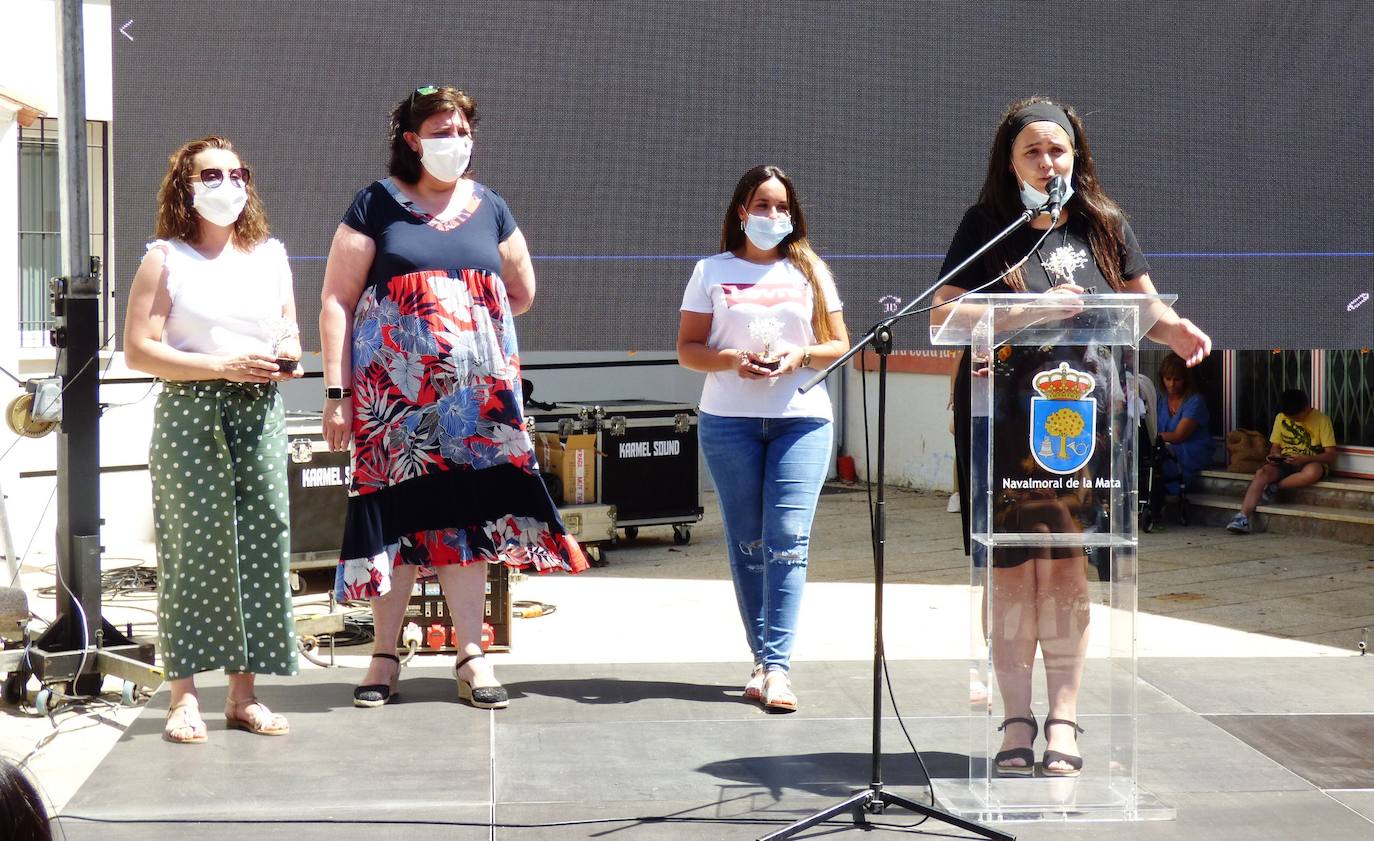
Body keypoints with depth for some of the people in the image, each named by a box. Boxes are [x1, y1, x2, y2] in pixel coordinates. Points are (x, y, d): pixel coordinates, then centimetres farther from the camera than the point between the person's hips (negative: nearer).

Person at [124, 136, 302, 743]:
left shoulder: (269, 256, 15)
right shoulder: (165, 259, 1)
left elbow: (290, 331, 24)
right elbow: (137, 350, -5)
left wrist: (288, 355, -1)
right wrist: (222, 364, -14)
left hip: (259, 414, 4)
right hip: (189, 415, -4)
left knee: (262, 543, 0)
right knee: (194, 548, -4)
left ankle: (244, 694, 9)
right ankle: (184, 696, 4)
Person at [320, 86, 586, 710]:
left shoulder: (488, 208, 12)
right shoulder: (377, 206, 2)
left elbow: (523, 293, 23)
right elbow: (337, 301, -2)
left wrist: (466, 325, 12)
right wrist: (337, 392, -8)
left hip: (477, 395, 3)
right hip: (395, 394, -2)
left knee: (466, 514, 1)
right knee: (398, 513, 0)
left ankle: (472, 655, 7)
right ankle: (385, 655, 10)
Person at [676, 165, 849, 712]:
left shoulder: (810, 271, 12)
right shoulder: (712, 272, 8)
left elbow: (839, 346, 11)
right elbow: (687, 349, 6)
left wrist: (801, 355, -9)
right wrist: (731, 359, -13)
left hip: (802, 419, 0)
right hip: (728, 420, 0)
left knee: (787, 539, -10)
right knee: (747, 543, 2)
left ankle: (777, 666, -12)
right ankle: (761, 658, 10)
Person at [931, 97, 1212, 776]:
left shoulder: (1103, 225, 9)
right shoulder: (986, 226, 2)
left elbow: (1140, 307, 16)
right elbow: (943, 315, -5)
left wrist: (1175, 329, -6)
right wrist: (1029, 311, -16)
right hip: (999, 415, -1)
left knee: (1065, 565, 1)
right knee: (1010, 568, 1)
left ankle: (1063, 721, 8)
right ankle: (1016, 721, 10)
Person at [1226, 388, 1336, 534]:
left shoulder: (1321, 420, -4)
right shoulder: (1281, 418, 9)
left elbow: (1330, 456, -7)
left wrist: (1305, 459, -23)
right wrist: (1274, 456, -9)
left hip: (1310, 463, -3)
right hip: (1284, 463, 3)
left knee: (1313, 472, -41)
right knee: (1262, 472, -30)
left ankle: (1274, 488, -22)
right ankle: (1243, 517, -44)